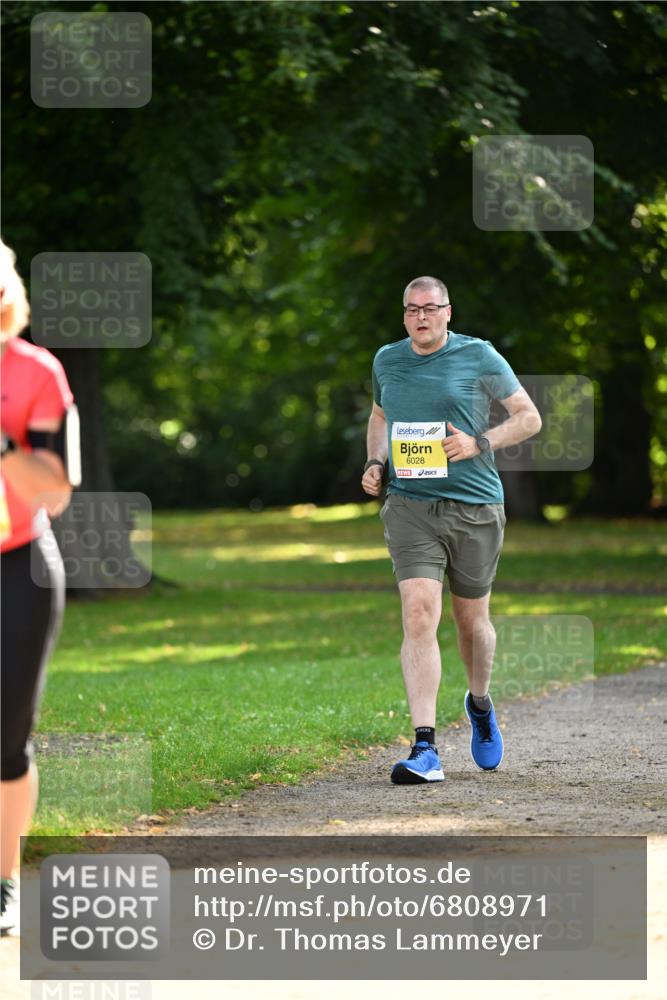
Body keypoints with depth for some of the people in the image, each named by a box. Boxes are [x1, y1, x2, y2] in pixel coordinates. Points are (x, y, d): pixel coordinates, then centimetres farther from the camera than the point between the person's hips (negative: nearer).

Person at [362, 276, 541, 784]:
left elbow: (529, 417, 4)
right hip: (410, 507, 1)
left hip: (475, 507, -1)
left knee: (471, 618, 12)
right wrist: (375, 463, 10)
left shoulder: (479, 357, -1)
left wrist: (479, 443, -12)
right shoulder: (387, 360, 10)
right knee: (419, 614, -16)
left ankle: (480, 704, 45)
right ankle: (425, 749, -21)